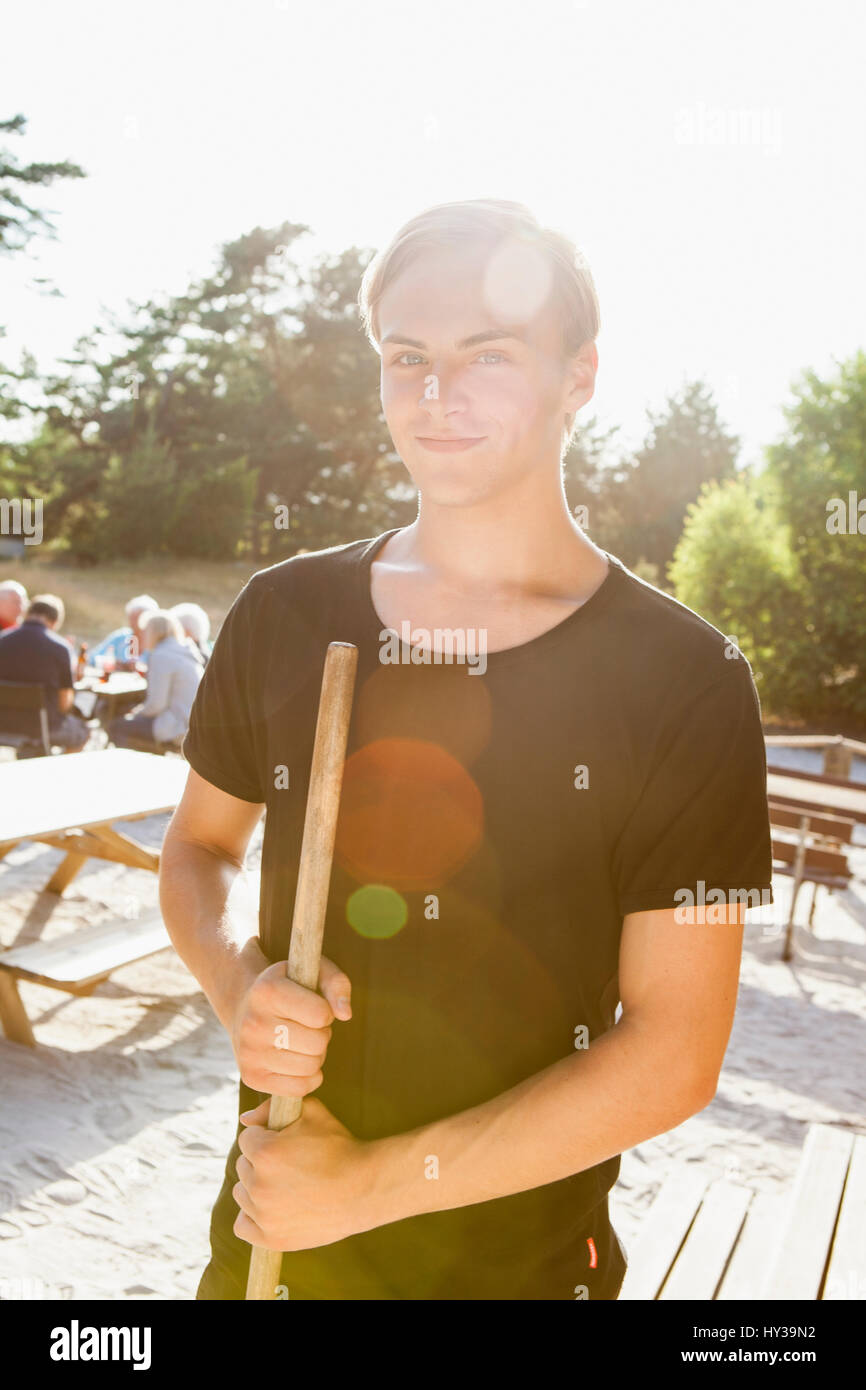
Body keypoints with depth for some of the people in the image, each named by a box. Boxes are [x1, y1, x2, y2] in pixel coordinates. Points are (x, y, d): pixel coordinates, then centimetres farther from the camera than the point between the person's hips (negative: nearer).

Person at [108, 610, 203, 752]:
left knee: (115, 726, -3)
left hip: (177, 728, -10)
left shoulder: (161, 656, -14)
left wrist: (140, 712, 1)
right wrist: (142, 710, 12)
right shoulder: (185, 652, 14)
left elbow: (156, 704, -18)